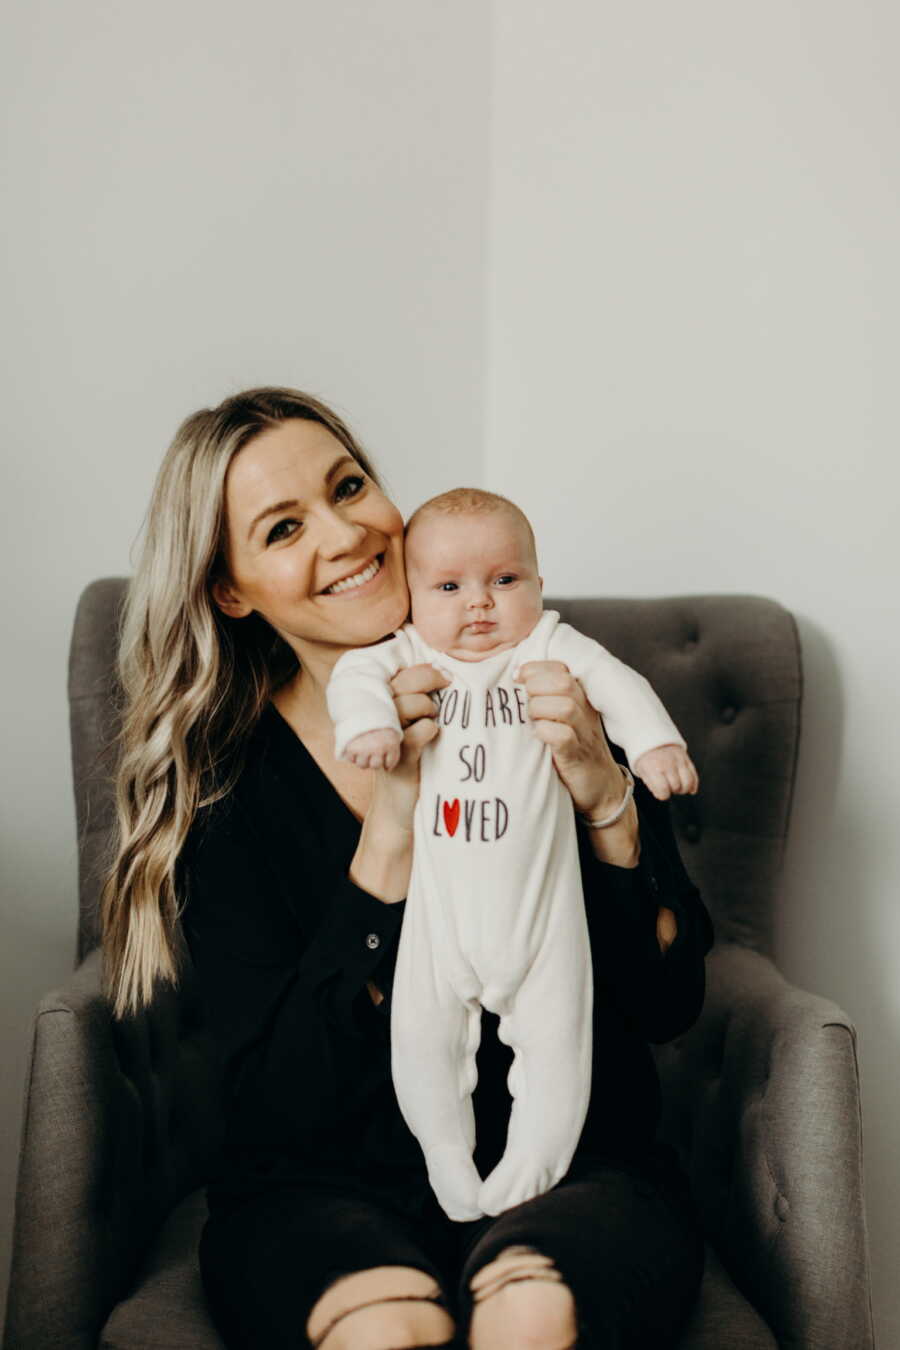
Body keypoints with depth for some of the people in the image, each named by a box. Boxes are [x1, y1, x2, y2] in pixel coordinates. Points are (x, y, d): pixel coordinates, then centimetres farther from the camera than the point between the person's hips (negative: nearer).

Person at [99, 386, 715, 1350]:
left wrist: (605, 801, -18)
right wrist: (389, 836, -20)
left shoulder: (541, 698, -3)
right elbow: (278, 1105, -12)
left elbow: (669, 1004, -1)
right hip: (328, 1189, 0)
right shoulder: (224, 783, -4)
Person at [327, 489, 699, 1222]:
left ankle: (529, 1171, 23)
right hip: (440, 906, 1)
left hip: (540, 903, -1)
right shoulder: (411, 656, 3)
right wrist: (367, 720, -32)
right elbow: (354, 672, -12)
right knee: (421, 1032, 7)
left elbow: (614, 683, -9)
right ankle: (448, 1159, 27)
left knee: (555, 1037, 6)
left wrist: (654, 742, -24)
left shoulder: (551, 647, 1)